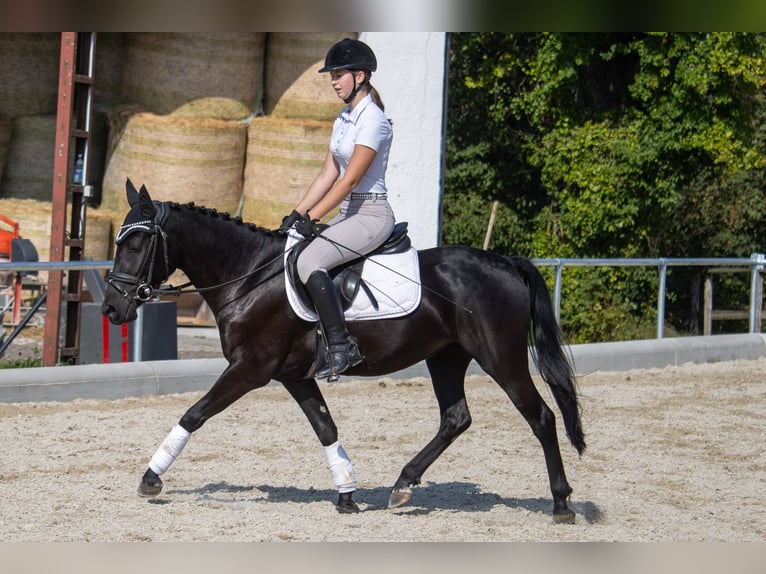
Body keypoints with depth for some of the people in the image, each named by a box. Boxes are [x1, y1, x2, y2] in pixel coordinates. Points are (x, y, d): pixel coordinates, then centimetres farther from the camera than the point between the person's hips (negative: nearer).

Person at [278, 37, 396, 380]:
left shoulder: (372, 120, -14)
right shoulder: (343, 120, 15)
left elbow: (351, 178, -19)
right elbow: (328, 175, 15)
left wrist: (312, 218, -21)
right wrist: (297, 214, 6)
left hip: (371, 214, -10)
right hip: (349, 213, 10)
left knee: (309, 262, -27)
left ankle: (342, 347, -26)